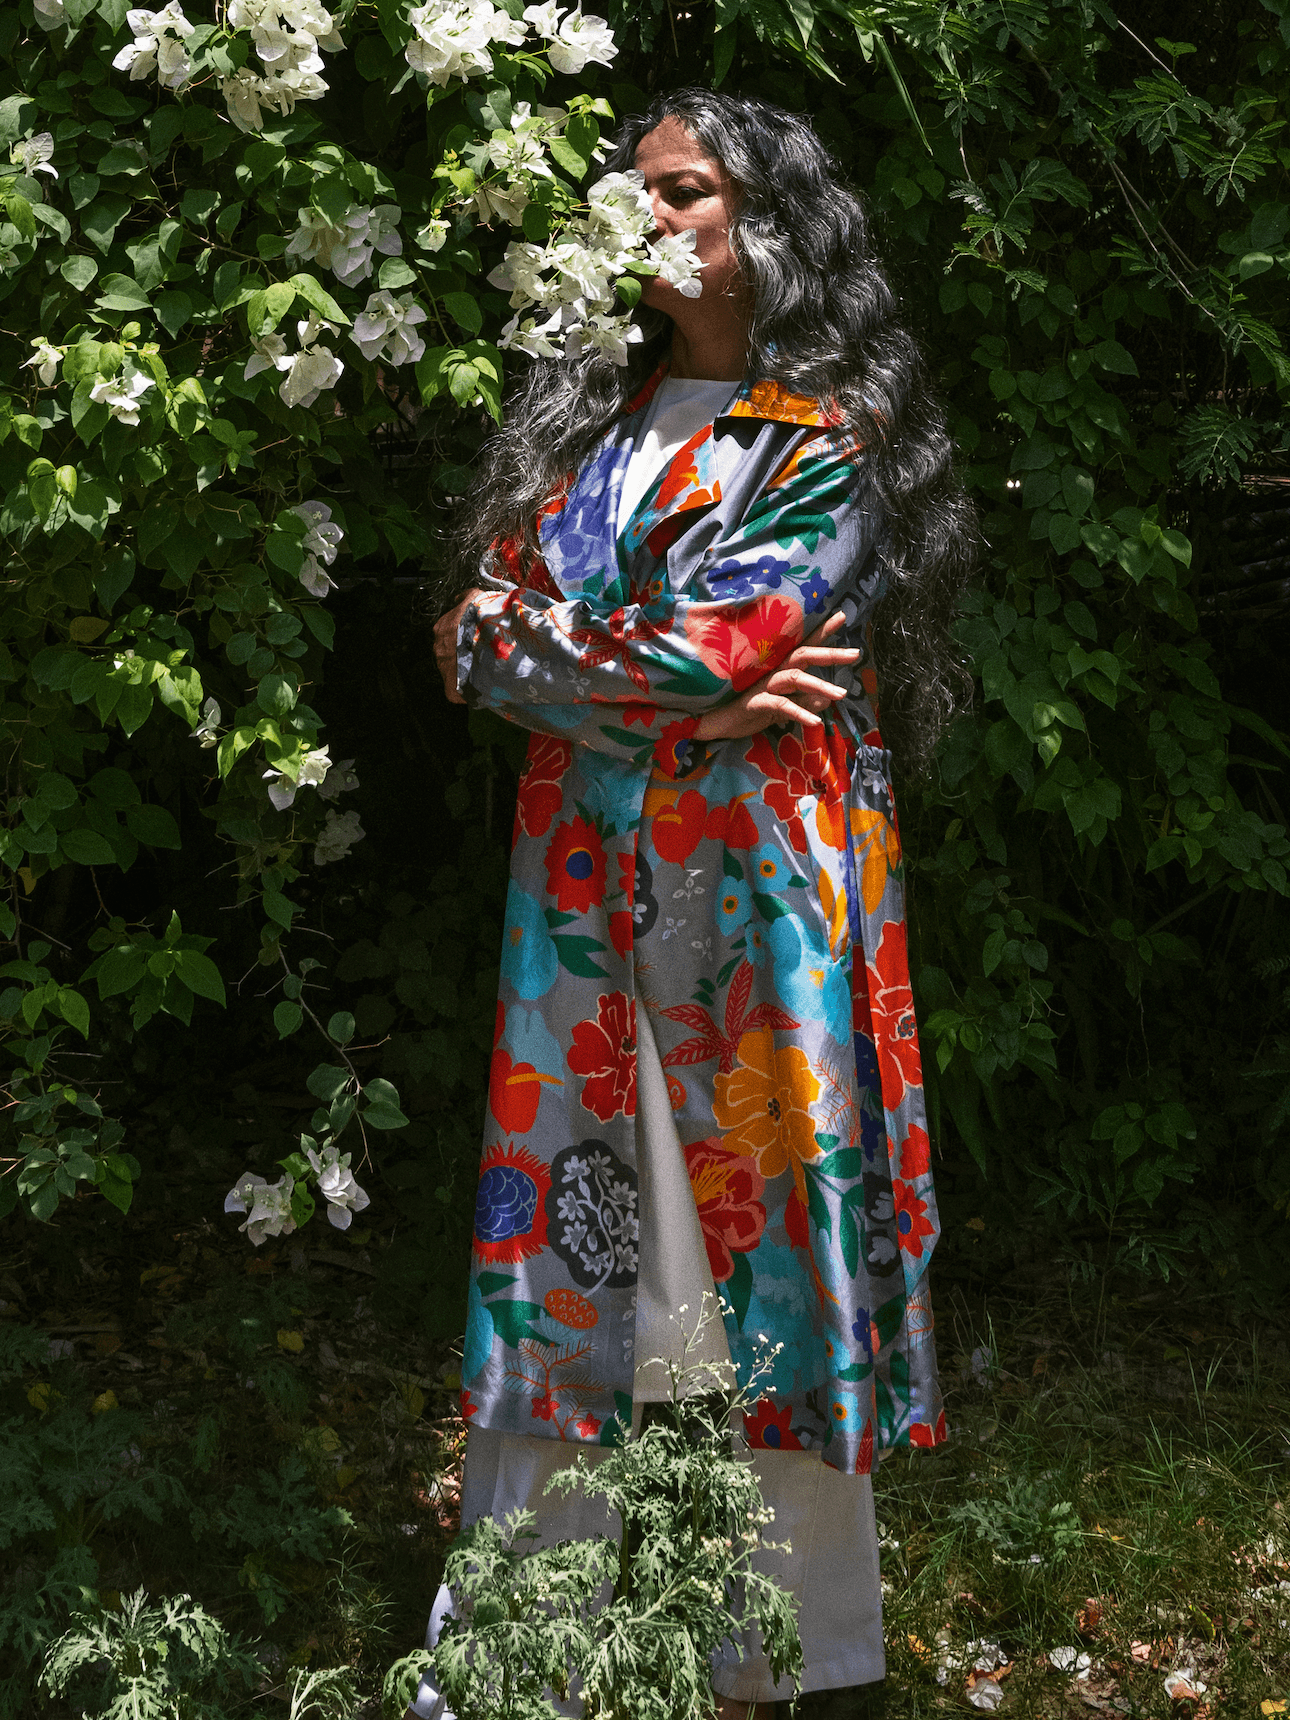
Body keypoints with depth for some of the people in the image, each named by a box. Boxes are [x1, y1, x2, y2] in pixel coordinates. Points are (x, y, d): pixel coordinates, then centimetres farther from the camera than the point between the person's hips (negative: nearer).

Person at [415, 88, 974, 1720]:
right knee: (570, 1225, 5)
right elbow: (479, 635, 5)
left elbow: (728, 644, -14)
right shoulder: (584, 415, 15)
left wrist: (539, 641, -2)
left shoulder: (826, 437, -1)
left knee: (750, 1212, -1)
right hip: (584, 877, 5)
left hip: (753, 886, -5)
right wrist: (676, 693, -8)